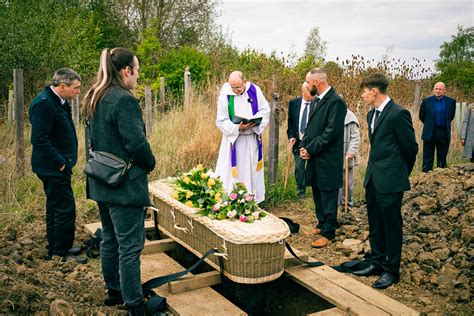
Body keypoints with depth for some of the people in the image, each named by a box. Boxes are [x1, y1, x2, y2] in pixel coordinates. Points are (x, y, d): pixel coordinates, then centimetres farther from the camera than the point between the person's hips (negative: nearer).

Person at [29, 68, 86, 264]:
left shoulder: (58, 102, 11)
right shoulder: (43, 104, -20)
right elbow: (39, 140, -24)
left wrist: (63, 161, 13)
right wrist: (60, 163, -20)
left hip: (57, 166, 10)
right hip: (53, 168, -10)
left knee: (55, 207, 18)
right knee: (65, 209, -4)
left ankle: (55, 248, 31)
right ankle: (61, 252, 8)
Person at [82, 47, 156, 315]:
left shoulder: (95, 100, 11)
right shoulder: (124, 100, -18)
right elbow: (136, 143, -22)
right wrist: (150, 164, -4)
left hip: (101, 183, 10)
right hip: (125, 185, -10)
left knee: (110, 240, 19)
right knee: (130, 246, -2)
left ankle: (114, 292, 34)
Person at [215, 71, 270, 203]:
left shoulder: (254, 90, -5)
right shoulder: (224, 95, -11)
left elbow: (265, 110, -1)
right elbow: (221, 121, -9)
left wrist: (255, 122, -19)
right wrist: (237, 127, -24)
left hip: (253, 138, 3)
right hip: (233, 137, -2)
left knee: (252, 170, 11)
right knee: (233, 172, 0)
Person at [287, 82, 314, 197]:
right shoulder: (293, 103, 4)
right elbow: (290, 122, 9)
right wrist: (291, 136, -3)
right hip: (298, 141, 3)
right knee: (299, 167, 8)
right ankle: (300, 192, 20)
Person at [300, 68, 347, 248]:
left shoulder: (336, 102, -16)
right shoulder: (316, 101, 13)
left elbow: (331, 132, -21)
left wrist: (310, 150, -17)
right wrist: (303, 146, 2)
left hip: (328, 159, -9)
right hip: (314, 158, 9)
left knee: (328, 195, 1)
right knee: (317, 192, 18)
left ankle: (328, 233, 11)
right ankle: (322, 224, 34)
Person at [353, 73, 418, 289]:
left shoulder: (398, 114, -15)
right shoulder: (372, 114, 12)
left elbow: (411, 148, -8)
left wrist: (402, 173, 5)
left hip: (390, 180, -8)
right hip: (372, 178, 8)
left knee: (392, 225, 4)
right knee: (375, 224, 16)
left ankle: (391, 270, 17)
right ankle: (377, 263, 30)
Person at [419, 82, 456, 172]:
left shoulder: (451, 102, 1)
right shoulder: (426, 101, -1)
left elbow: (451, 116, 14)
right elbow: (422, 116, 9)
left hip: (444, 134, 1)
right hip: (430, 133, -1)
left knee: (442, 158, 10)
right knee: (428, 158, 2)